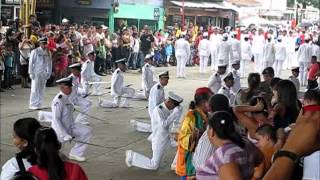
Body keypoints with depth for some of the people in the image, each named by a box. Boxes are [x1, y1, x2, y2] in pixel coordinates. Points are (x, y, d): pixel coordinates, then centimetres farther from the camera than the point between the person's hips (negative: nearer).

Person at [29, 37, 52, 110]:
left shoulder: (47, 52, 8)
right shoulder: (35, 52, -5)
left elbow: (49, 63, 14)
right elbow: (31, 63, -4)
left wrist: (49, 73, 8)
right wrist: (31, 73, -8)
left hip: (44, 73, 5)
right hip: (36, 73, -5)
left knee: (41, 90, 7)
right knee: (35, 89, -5)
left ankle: (38, 105, 13)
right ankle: (33, 105, 0)